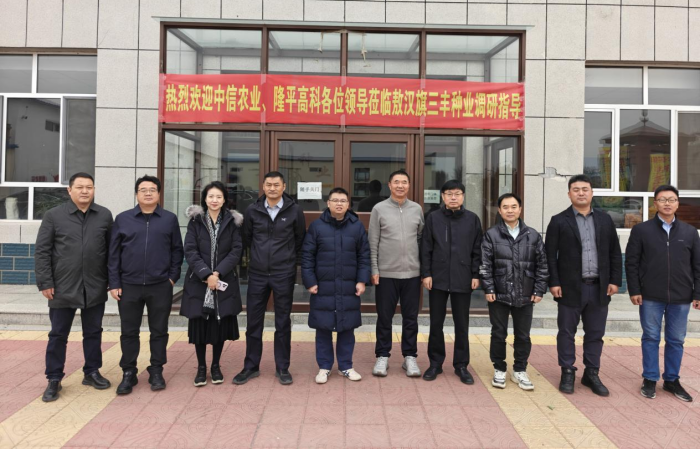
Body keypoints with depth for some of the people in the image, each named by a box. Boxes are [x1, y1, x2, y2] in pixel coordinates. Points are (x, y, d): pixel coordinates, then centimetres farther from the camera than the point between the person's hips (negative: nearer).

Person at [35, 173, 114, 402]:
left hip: (95, 287, 2)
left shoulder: (105, 215, 4)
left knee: (93, 333, 13)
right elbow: (42, 251, -2)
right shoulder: (54, 215, -2)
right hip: (63, 288, -2)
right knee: (58, 335, 8)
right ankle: (54, 380, 21)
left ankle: (92, 372, 28)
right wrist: (45, 282, -6)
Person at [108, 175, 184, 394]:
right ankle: (128, 373, 23)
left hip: (160, 286, 0)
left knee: (159, 331, 8)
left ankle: (156, 372, 22)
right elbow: (113, 253, 4)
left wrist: (173, 276, -1)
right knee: (129, 332, 9)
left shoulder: (170, 219, 4)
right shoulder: (122, 219, 4)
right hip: (129, 286, 1)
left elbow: (177, 250, 7)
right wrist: (114, 283, -1)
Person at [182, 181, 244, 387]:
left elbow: (236, 251, -3)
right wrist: (206, 274, -16)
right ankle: (201, 367, 20)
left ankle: (216, 366, 22)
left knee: (221, 324, 5)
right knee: (199, 324, 4)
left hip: (224, 282, 1)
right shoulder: (195, 221, 2)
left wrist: (218, 273, -14)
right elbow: (190, 251, -5)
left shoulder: (232, 222, 4)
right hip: (199, 281, 0)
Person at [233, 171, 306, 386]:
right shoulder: (252, 211, 1)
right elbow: (246, 239, 13)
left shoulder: (294, 211, -4)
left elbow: (300, 239, 8)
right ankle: (251, 366, 23)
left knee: (283, 323, 8)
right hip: (257, 274, 2)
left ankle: (282, 368, 21)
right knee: (253, 322, 8)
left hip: (284, 274, -2)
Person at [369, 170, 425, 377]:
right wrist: (374, 270, -5)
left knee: (410, 317, 9)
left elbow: (422, 240, 10)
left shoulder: (417, 209, 7)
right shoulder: (379, 209, 0)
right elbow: (373, 242, -1)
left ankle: (410, 356, 22)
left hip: (412, 273, 2)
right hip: (386, 273, -2)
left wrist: (424, 269, 6)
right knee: (384, 317, 7)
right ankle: (382, 356, 21)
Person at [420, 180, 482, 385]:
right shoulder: (433, 218, 2)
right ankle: (435, 363, 22)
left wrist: (476, 275, -2)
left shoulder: (473, 219, 3)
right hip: (438, 279, 0)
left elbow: (477, 250, 4)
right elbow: (426, 249, 1)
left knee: (462, 325, 9)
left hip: (463, 280, 0)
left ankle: (461, 365, 22)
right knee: (436, 323, 8)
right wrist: (426, 274, -4)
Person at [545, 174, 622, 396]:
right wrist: (553, 283, -10)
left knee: (595, 334, 11)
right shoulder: (559, 221, -1)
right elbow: (550, 255, -4)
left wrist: (615, 280, 3)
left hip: (599, 287, 3)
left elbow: (615, 252, 10)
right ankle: (567, 373, 20)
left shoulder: (605, 219, 9)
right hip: (570, 287, -3)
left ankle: (591, 374, 25)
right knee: (567, 333, 6)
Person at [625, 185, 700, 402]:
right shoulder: (641, 230, -1)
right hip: (650, 296, -2)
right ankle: (650, 379, 20)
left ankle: (672, 379, 26)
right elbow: (631, 262, -2)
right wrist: (634, 290, -7)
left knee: (676, 341, 11)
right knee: (651, 338, 8)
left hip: (681, 297, 2)